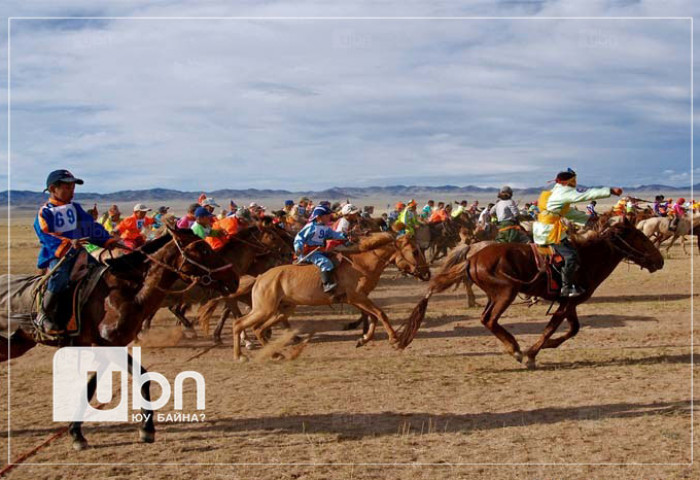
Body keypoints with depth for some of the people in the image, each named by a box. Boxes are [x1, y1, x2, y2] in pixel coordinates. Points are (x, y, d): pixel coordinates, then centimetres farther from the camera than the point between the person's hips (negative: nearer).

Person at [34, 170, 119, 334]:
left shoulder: (75, 208, 15)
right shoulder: (45, 212, -6)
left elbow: (92, 226, 19)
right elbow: (46, 234, -21)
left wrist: (107, 240, 8)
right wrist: (68, 243, -35)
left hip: (75, 252, 7)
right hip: (55, 254, -7)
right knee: (61, 275, -33)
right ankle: (44, 316, -22)